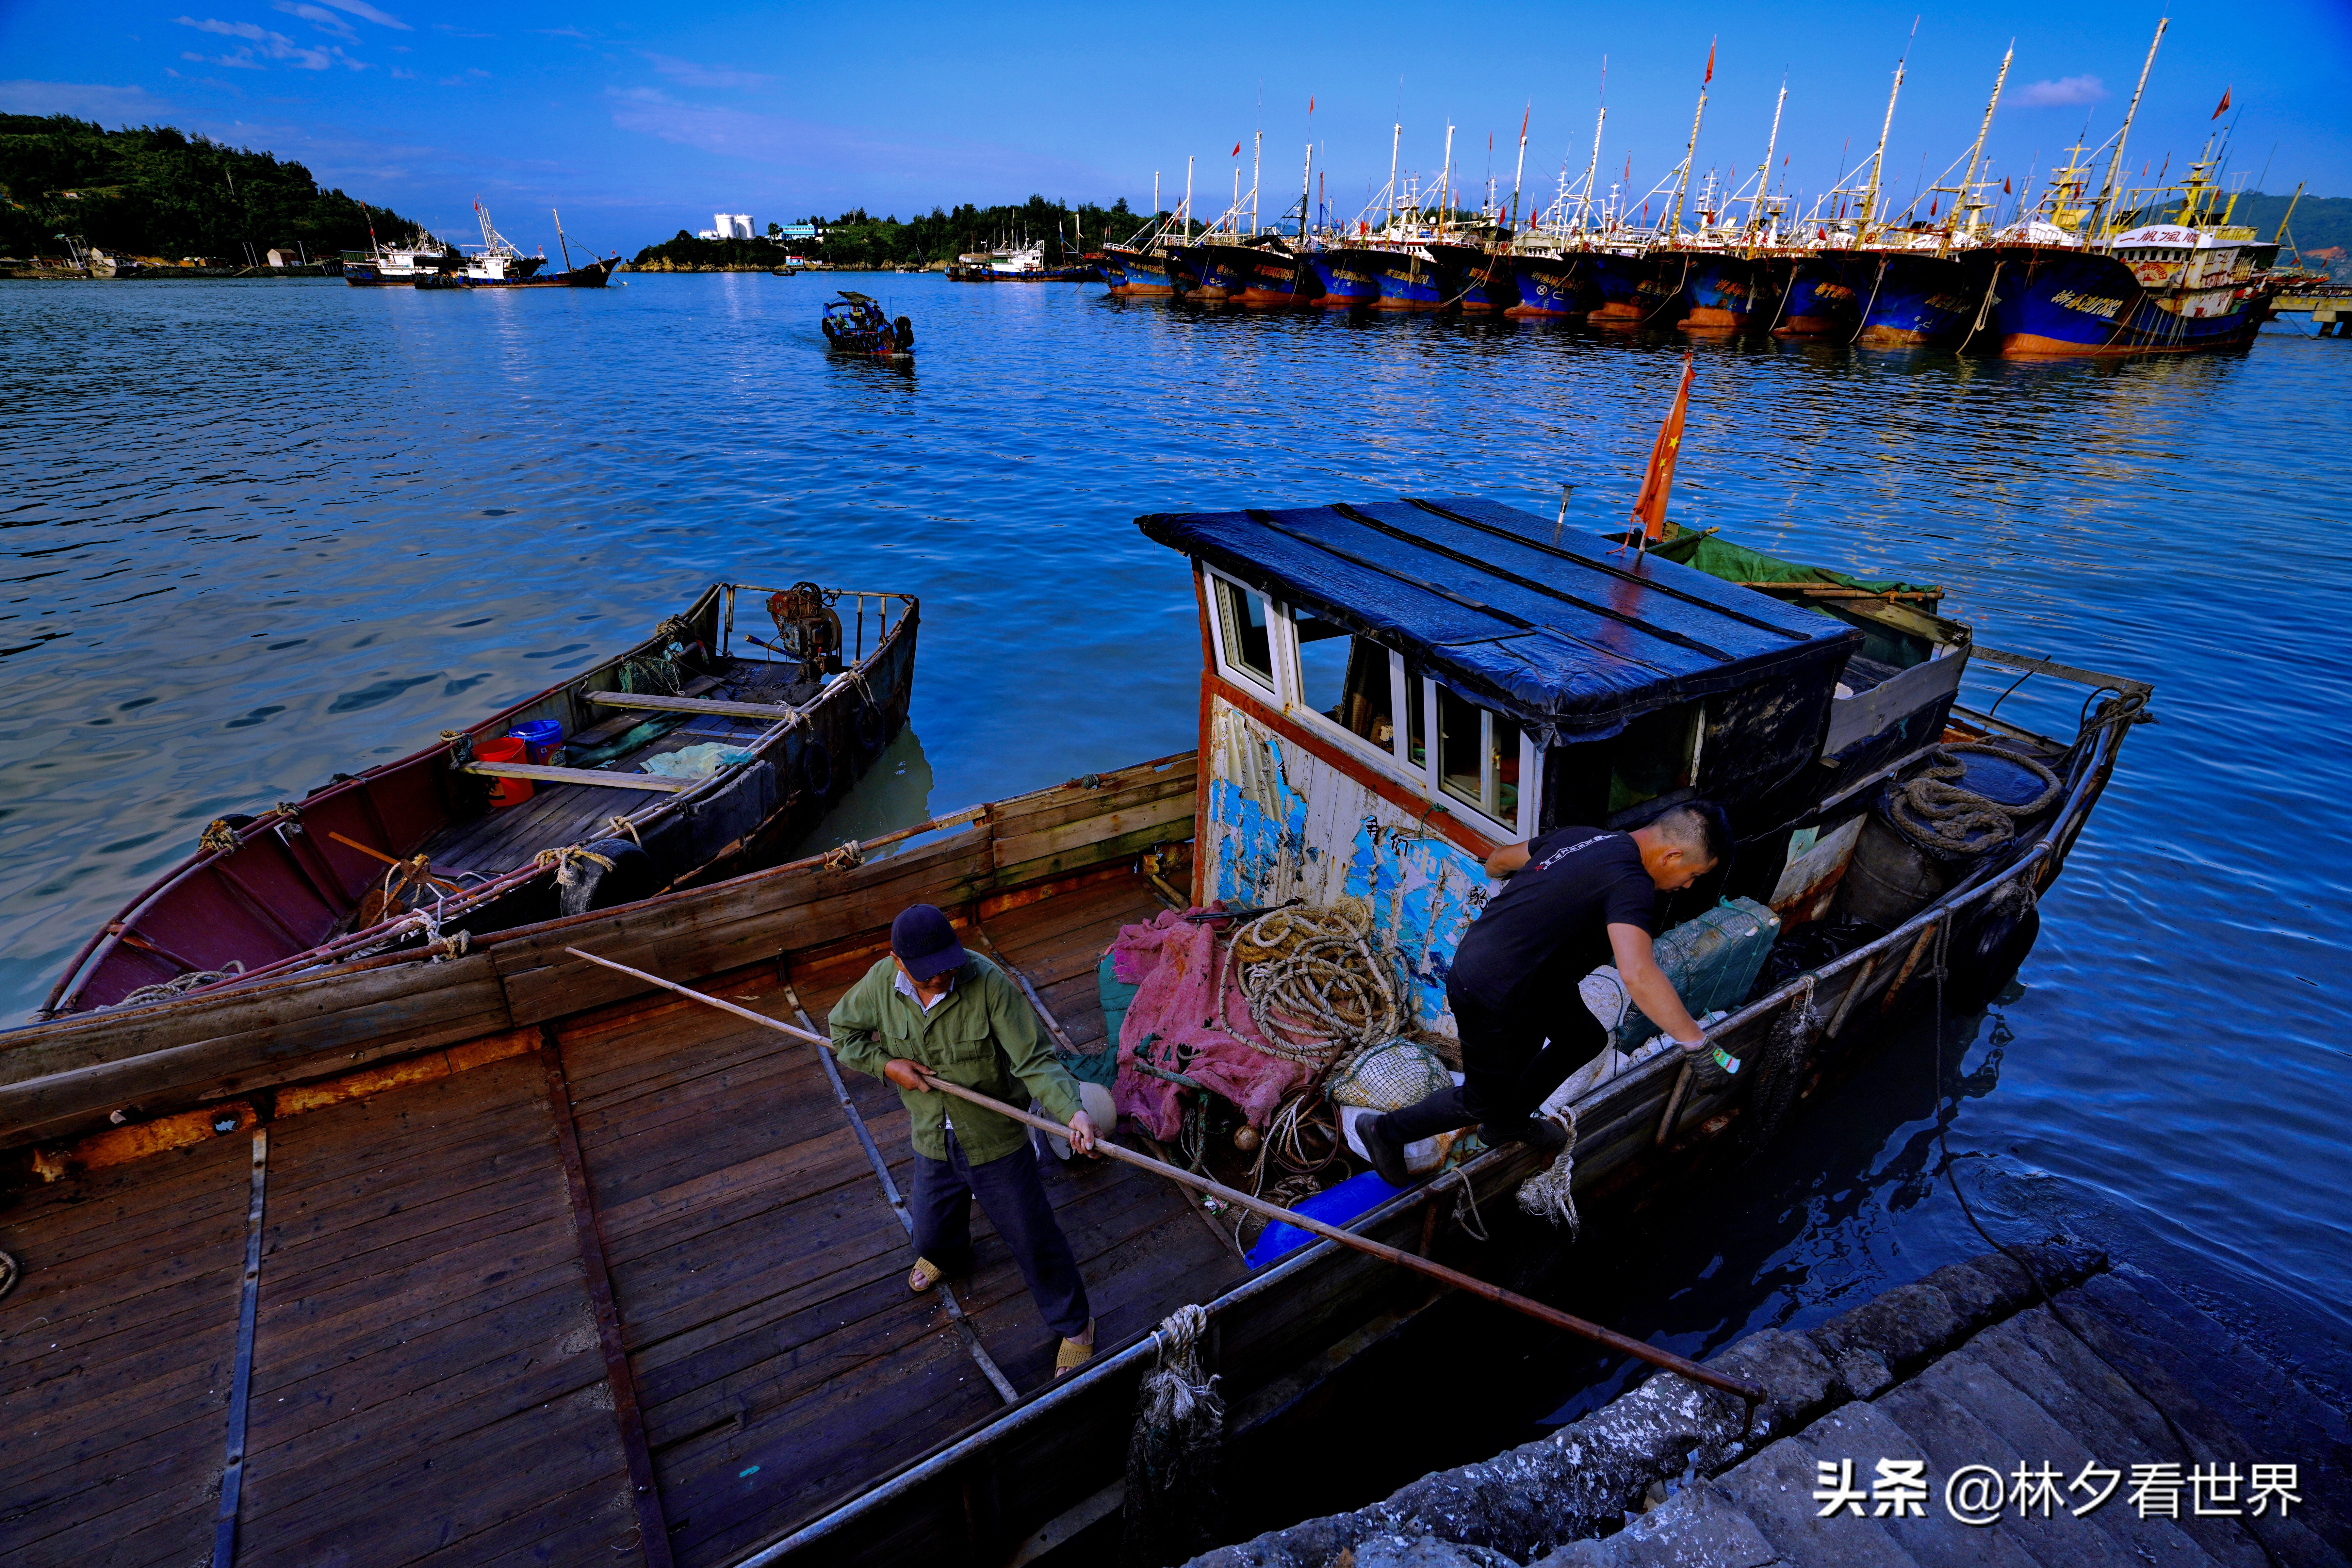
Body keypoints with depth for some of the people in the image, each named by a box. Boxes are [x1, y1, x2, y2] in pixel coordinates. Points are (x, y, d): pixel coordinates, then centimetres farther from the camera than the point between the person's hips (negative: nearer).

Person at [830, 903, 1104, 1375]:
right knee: (931, 1232, 28)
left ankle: (1074, 1324, 36)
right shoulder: (882, 982, -14)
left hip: (996, 1142, -4)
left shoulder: (989, 983, -29)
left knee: (1033, 1239, 10)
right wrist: (887, 1064, -12)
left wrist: (1073, 1110, -45)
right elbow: (842, 1031, 5)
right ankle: (947, 1254, 67)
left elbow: (1033, 1061, -30)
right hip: (933, 1145, 4)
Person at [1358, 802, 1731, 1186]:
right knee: (1484, 1102, 12)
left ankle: (1509, 1122, 40)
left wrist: (1494, 870, 41)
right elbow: (1637, 975, -37)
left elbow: (1501, 858, 17)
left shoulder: (1582, 836, 2)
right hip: (1493, 1001, -9)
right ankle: (1386, 1132, 30)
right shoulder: (1630, 882, -24)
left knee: (1585, 1038, 24)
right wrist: (1694, 1040, -23)